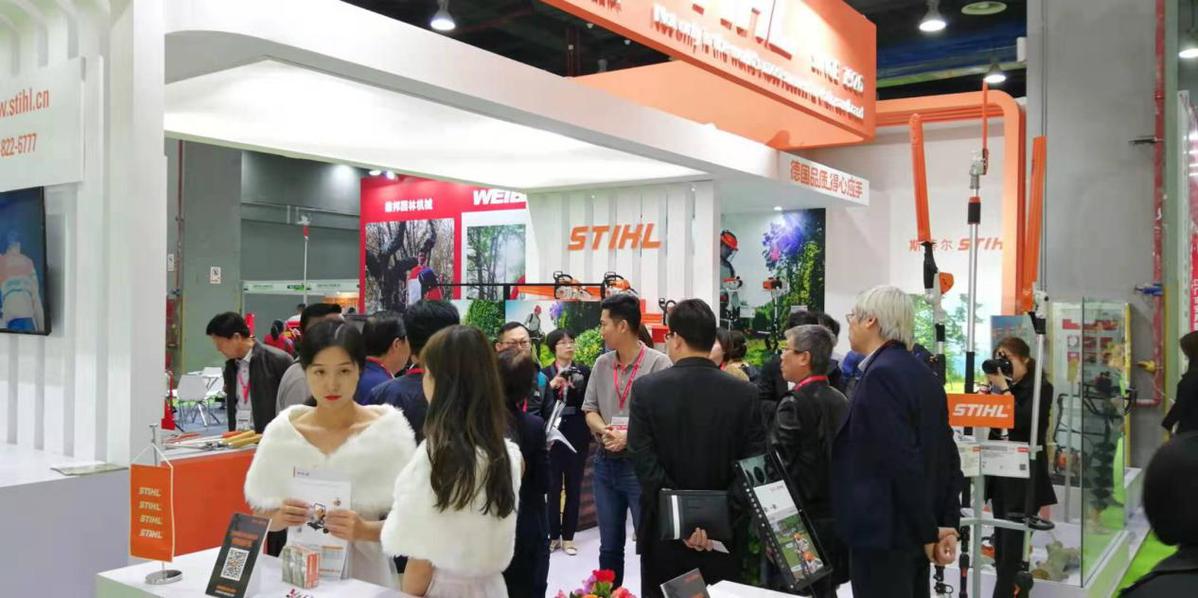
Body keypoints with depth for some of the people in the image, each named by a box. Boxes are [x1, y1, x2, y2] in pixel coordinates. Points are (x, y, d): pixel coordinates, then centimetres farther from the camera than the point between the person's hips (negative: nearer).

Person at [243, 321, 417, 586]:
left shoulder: (388, 430, -6)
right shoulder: (282, 430, 0)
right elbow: (260, 515, 8)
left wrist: (365, 530, -21)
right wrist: (279, 518, -11)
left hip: (366, 577, -2)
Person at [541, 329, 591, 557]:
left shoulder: (584, 372, 3)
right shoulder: (544, 374, 3)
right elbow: (538, 405, -4)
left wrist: (578, 386, -18)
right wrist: (551, 386, -17)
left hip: (577, 437, 0)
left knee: (574, 488, 5)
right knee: (552, 487, 1)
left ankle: (568, 537, 14)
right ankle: (553, 535, 13)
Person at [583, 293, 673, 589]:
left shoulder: (658, 363, -12)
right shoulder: (602, 364, 6)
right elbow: (590, 409, 11)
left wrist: (630, 437, -20)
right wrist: (604, 430, -9)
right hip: (605, 463, 6)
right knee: (610, 545, 17)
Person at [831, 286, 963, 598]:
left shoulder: (881, 375, -18)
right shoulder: (923, 374, 10)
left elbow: (903, 461, -22)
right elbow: (947, 456, 10)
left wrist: (928, 532, -14)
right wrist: (948, 524, 8)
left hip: (885, 531, -9)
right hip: (912, 531, 9)